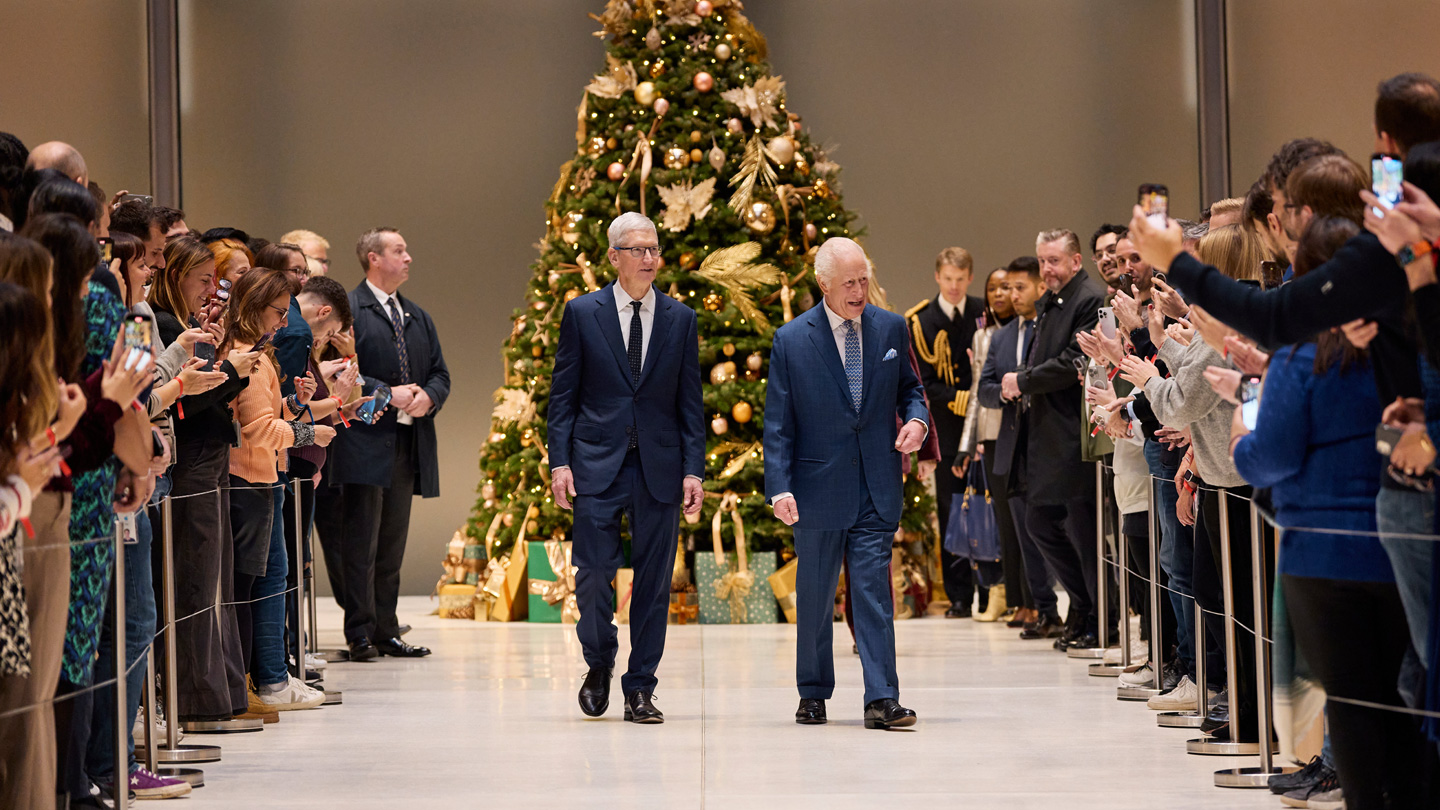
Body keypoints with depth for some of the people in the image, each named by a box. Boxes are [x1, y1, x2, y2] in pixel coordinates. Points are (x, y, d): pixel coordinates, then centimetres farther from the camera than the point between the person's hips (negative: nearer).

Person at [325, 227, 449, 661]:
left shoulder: (418, 317, 20)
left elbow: (440, 373, 18)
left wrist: (428, 396, -4)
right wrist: (387, 394, -17)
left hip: (409, 444, 7)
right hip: (364, 443, -7)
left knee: (393, 547, 10)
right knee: (362, 547, -4)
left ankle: (386, 632, 14)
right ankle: (360, 635, -1)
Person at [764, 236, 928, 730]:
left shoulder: (891, 328, 5)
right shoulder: (791, 340, -2)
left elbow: (909, 387, 19)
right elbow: (778, 424, -3)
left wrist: (916, 417, -4)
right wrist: (779, 487, -12)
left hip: (877, 487, 1)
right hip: (818, 487, -1)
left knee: (874, 590, -7)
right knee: (813, 596, 9)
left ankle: (881, 699, -8)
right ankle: (813, 694, 23)